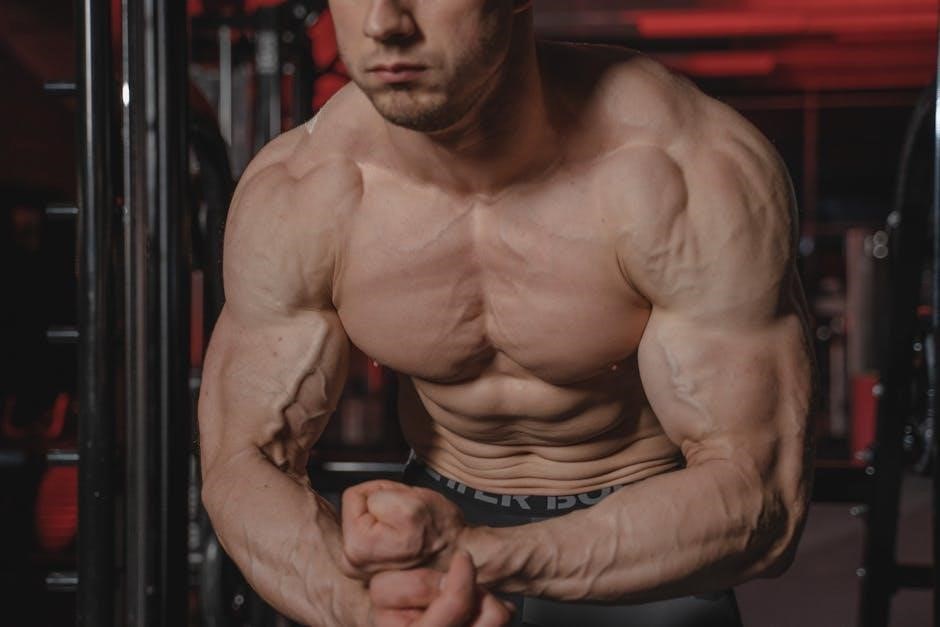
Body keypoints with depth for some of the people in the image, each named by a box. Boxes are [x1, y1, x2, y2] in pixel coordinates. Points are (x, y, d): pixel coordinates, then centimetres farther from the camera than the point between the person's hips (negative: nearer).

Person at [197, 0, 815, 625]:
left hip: (656, 538, -3)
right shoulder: (293, 195, -19)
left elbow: (758, 498, -25)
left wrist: (480, 556, -38)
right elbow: (245, 464, -13)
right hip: (441, 518, 3)